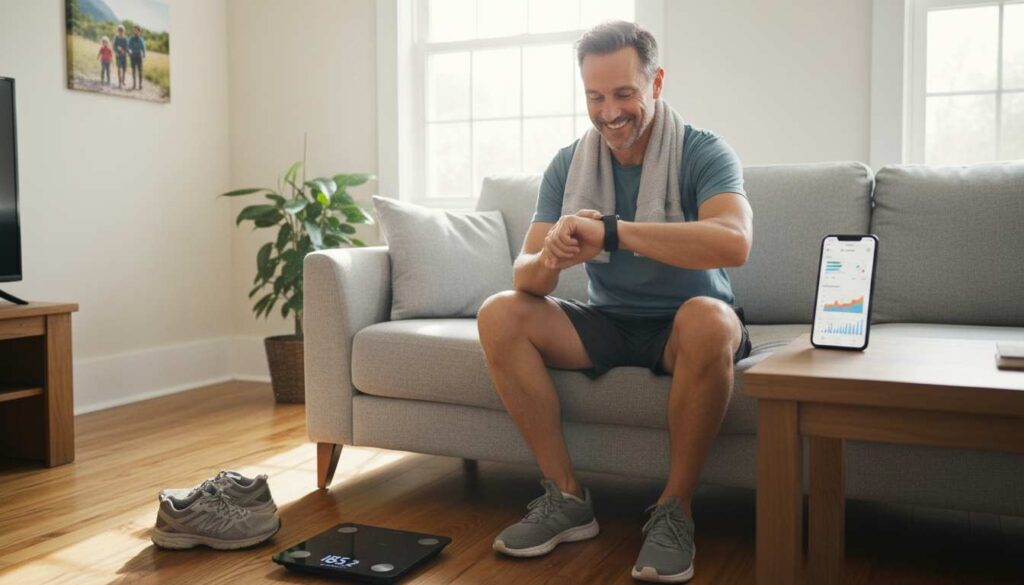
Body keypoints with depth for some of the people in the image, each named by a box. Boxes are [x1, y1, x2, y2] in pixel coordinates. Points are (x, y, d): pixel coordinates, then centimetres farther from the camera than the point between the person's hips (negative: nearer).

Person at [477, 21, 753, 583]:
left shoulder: (702, 153, -12)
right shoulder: (568, 166, 0)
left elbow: (734, 242, -33)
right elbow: (525, 276, -8)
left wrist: (610, 231, -38)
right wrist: (549, 262, -34)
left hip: (680, 325, -4)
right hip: (607, 324, 4)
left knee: (709, 319, -37)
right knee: (499, 314, -17)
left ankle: (675, 509, -20)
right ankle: (567, 497, -12)